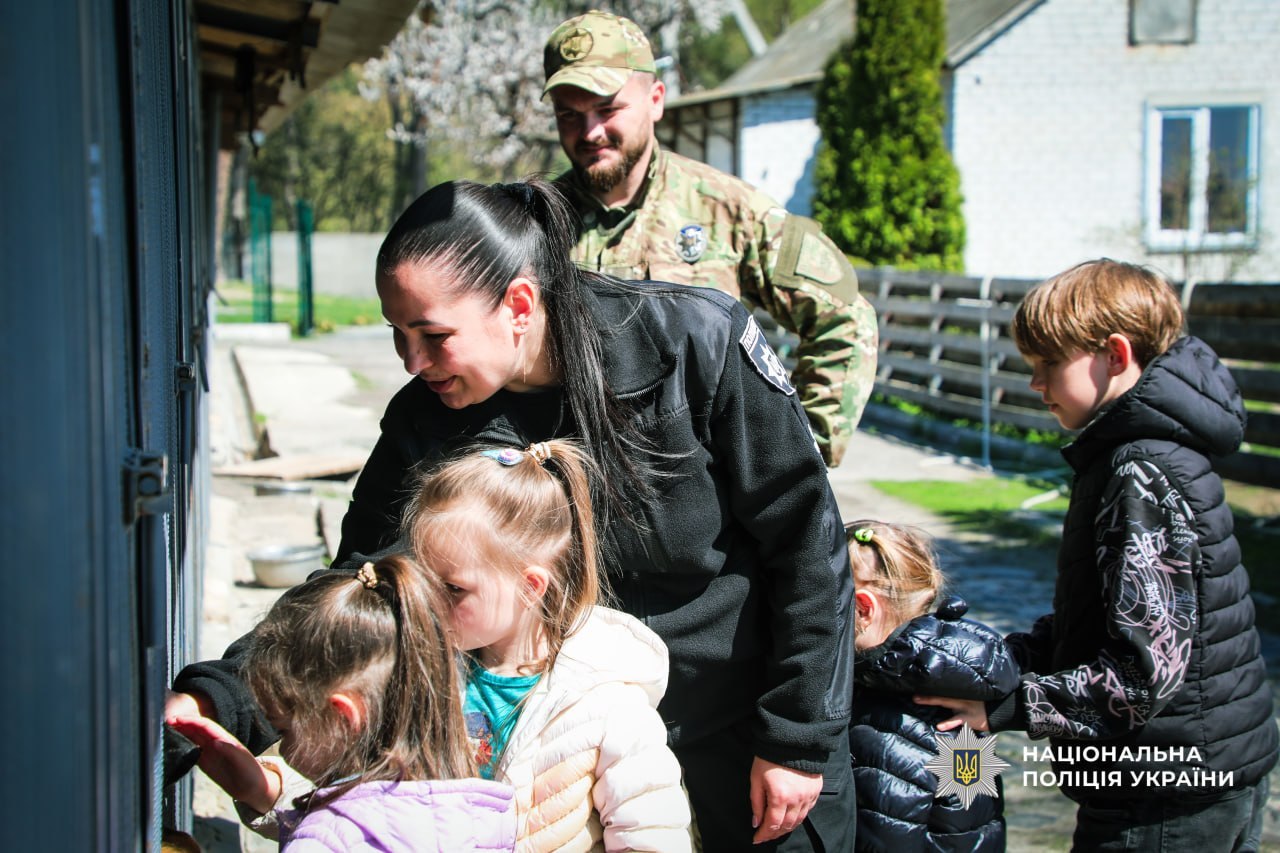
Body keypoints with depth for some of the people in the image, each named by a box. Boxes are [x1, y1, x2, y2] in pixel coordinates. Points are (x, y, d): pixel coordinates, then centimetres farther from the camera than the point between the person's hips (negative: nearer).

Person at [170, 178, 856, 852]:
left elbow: (804, 539, -15)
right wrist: (220, 697, -26)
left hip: (743, 724, -2)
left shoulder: (698, 343, -22)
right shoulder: (427, 425, -13)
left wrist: (796, 738, -12)